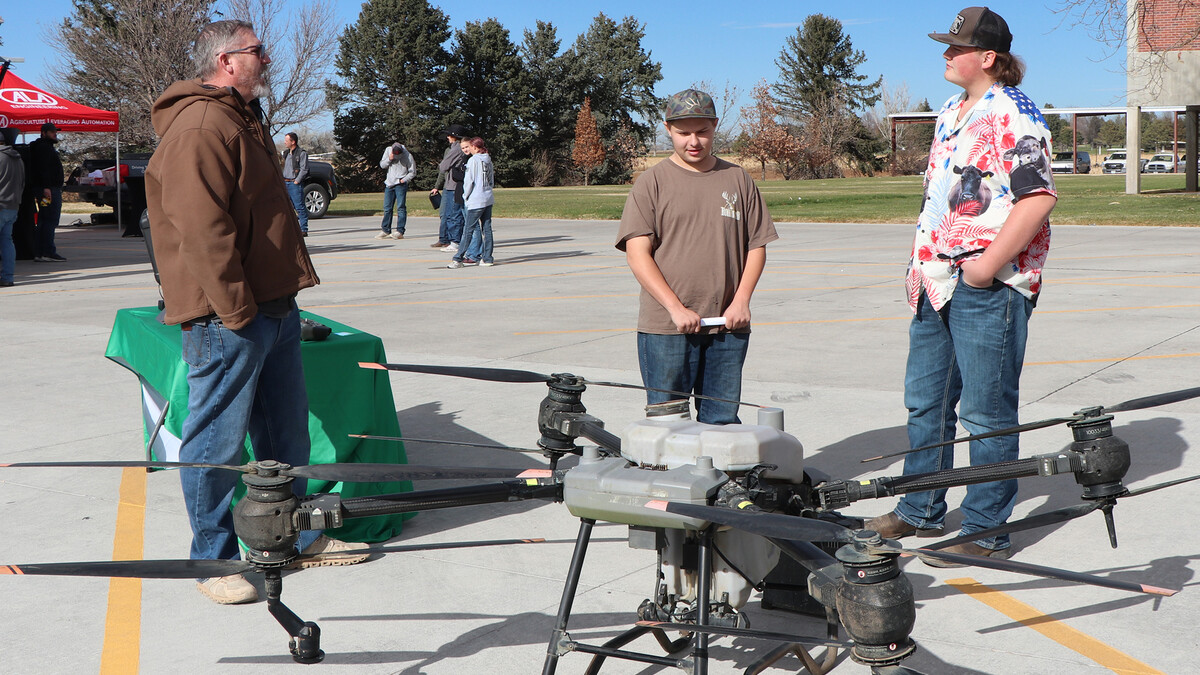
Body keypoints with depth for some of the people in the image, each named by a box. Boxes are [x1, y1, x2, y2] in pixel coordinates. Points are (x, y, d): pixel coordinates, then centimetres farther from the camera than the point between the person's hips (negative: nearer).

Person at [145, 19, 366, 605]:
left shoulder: (241, 119, 20)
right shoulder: (199, 125, -15)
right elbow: (201, 227, -23)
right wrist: (236, 309, -22)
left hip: (272, 306, 11)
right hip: (228, 317, -10)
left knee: (287, 431, 17)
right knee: (217, 442, 0)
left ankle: (295, 536, 30)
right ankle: (213, 561, 12)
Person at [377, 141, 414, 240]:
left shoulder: (408, 155, -11)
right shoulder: (388, 150, -1)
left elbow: (412, 171, -2)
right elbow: (382, 165, 5)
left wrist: (403, 180, -11)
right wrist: (389, 159, -13)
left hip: (400, 184, -4)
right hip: (389, 184, 4)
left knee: (400, 207, -9)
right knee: (387, 208, 7)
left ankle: (400, 231, -8)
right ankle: (385, 230, 15)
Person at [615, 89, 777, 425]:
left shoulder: (738, 179, 11)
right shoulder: (652, 182, 1)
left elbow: (757, 245, 12)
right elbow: (638, 254, -6)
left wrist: (741, 301, -3)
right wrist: (676, 308, -14)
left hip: (728, 325, 3)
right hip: (665, 327, -3)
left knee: (722, 420, 8)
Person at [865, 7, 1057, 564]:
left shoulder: (1012, 114, -13)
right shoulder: (950, 113, 17)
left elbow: (1039, 197, -22)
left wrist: (987, 266, -22)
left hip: (989, 287, -10)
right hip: (938, 284, 10)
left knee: (986, 413, -1)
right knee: (925, 400, 16)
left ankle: (985, 532, 10)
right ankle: (920, 512, 30)